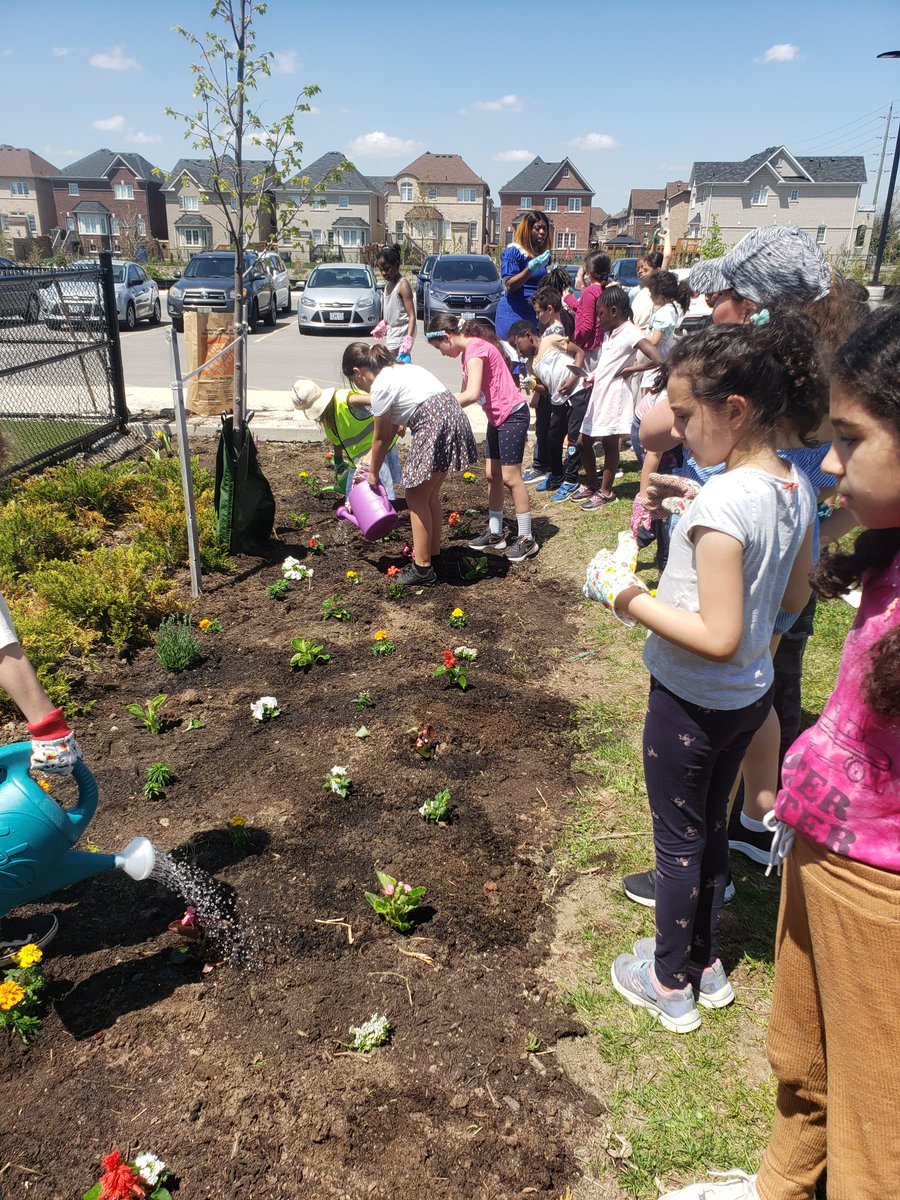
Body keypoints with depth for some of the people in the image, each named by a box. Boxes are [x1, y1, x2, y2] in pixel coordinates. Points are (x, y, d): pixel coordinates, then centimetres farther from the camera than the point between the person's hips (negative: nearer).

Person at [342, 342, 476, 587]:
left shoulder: (380, 385, -7)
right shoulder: (399, 370, 21)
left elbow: (381, 438, 2)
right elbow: (392, 427, 23)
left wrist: (373, 472, 15)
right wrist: (373, 455, 27)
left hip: (435, 427, -9)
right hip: (453, 417, 9)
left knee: (416, 500, 2)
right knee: (430, 496, 19)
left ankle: (422, 569, 7)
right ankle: (433, 555, 29)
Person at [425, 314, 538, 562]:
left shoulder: (475, 348, -19)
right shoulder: (468, 351, 12)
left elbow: (472, 394, -29)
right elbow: (465, 393, 10)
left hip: (512, 414, -10)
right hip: (496, 417, 10)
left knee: (510, 477, -7)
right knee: (492, 475, 12)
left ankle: (526, 539, 1)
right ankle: (495, 533, 21)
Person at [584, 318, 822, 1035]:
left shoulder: (723, 503, -29)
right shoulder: (796, 489, -3)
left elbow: (718, 638, -29)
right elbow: (795, 598, 9)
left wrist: (633, 602, -22)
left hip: (693, 702, -8)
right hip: (752, 696, 8)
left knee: (678, 840, 12)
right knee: (710, 826, 24)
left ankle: (669, 983, 33)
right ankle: (706, 961, 44)